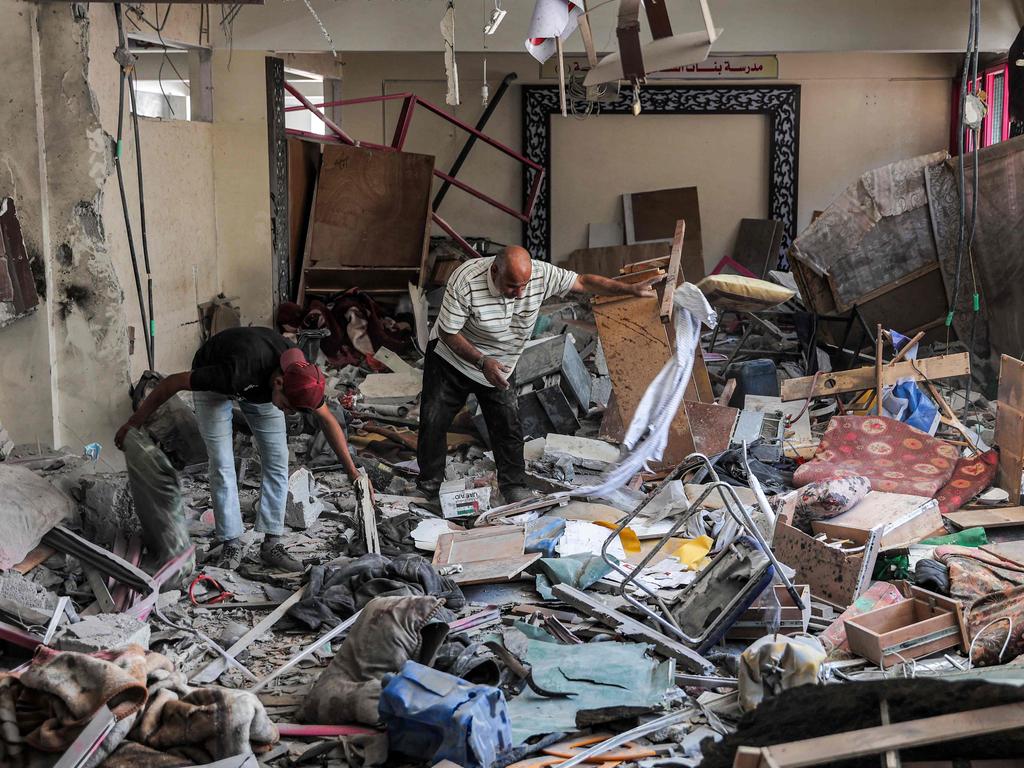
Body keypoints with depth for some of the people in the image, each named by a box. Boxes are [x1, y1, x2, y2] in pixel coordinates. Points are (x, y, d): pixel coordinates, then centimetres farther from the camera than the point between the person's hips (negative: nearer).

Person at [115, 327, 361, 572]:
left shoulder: (302, 376, -30)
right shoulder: (235, 372, -46)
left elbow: (328, 420, -11)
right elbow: (172, 382, -32)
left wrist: (353, 472, -9)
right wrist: (134, 424, -23)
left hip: (260, 386, 4)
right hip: (214, 383, -4)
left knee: (277, 461, -5)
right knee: (222, 466, -11)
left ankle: (271, 544, 0)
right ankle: (232, 545, 0)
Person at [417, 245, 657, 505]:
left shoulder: (541, 274, -23)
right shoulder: (466, 280, -34)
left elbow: (584, 282, -13)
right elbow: (449, 333, -26)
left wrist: (631, 289, -18)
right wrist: (482, 362, -36)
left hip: (500, 366, 3)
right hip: (452, 356, -3)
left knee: (507, 426, 0)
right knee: (434, 421, -1)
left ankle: (514, 486, 15)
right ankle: (429, 486, 17)